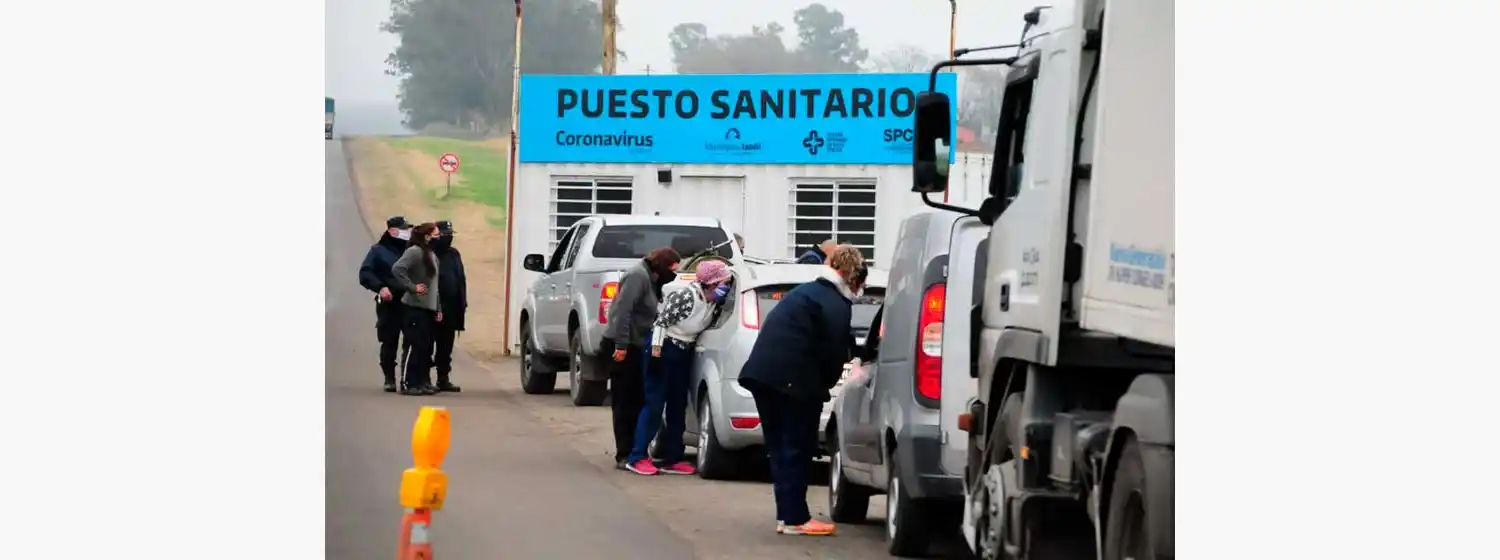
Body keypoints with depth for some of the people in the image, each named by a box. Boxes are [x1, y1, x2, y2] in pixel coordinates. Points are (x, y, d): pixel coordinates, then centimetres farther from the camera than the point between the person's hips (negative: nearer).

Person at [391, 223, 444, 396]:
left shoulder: (433, 256, 19)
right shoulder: (414, 252, -11)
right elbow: (397, 269, -24)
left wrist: (438, 308, 18)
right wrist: (412, 287, -21)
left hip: (429, 308, 9)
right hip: (415, 306, -9)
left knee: (426, 347, 9)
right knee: (414, 346, -8)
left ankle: (423, 381, 15)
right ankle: (408, 383, -6)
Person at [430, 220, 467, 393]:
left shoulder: (454, 254, 15)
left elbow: (461, 279, 18)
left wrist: (462, 301, 10)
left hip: (450, 308, 7)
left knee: (446, 346, 10)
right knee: (429, 344, -3)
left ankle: (443, 379, 15)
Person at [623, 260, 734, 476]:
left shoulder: (714, 302, 0)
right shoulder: (686, 296, -23)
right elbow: (662, 321, -21)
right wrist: (656, 351, -22)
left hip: (683, 352, 8)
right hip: (663, 347, -8)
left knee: (678, 407, 8)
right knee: (654, 403, -9)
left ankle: (672, 458, 14)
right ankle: (637, 457, -7)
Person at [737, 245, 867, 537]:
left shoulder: (807, 291, 23)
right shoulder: (835, 304, -6)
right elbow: (832, 350, -10)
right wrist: (825, 383, 4)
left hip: (764, 371, 9)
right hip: (792, 378, -9)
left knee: (780, 447, 13)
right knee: (796, 448, -2)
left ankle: (786, 514, 16)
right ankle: (795, 518, 0)